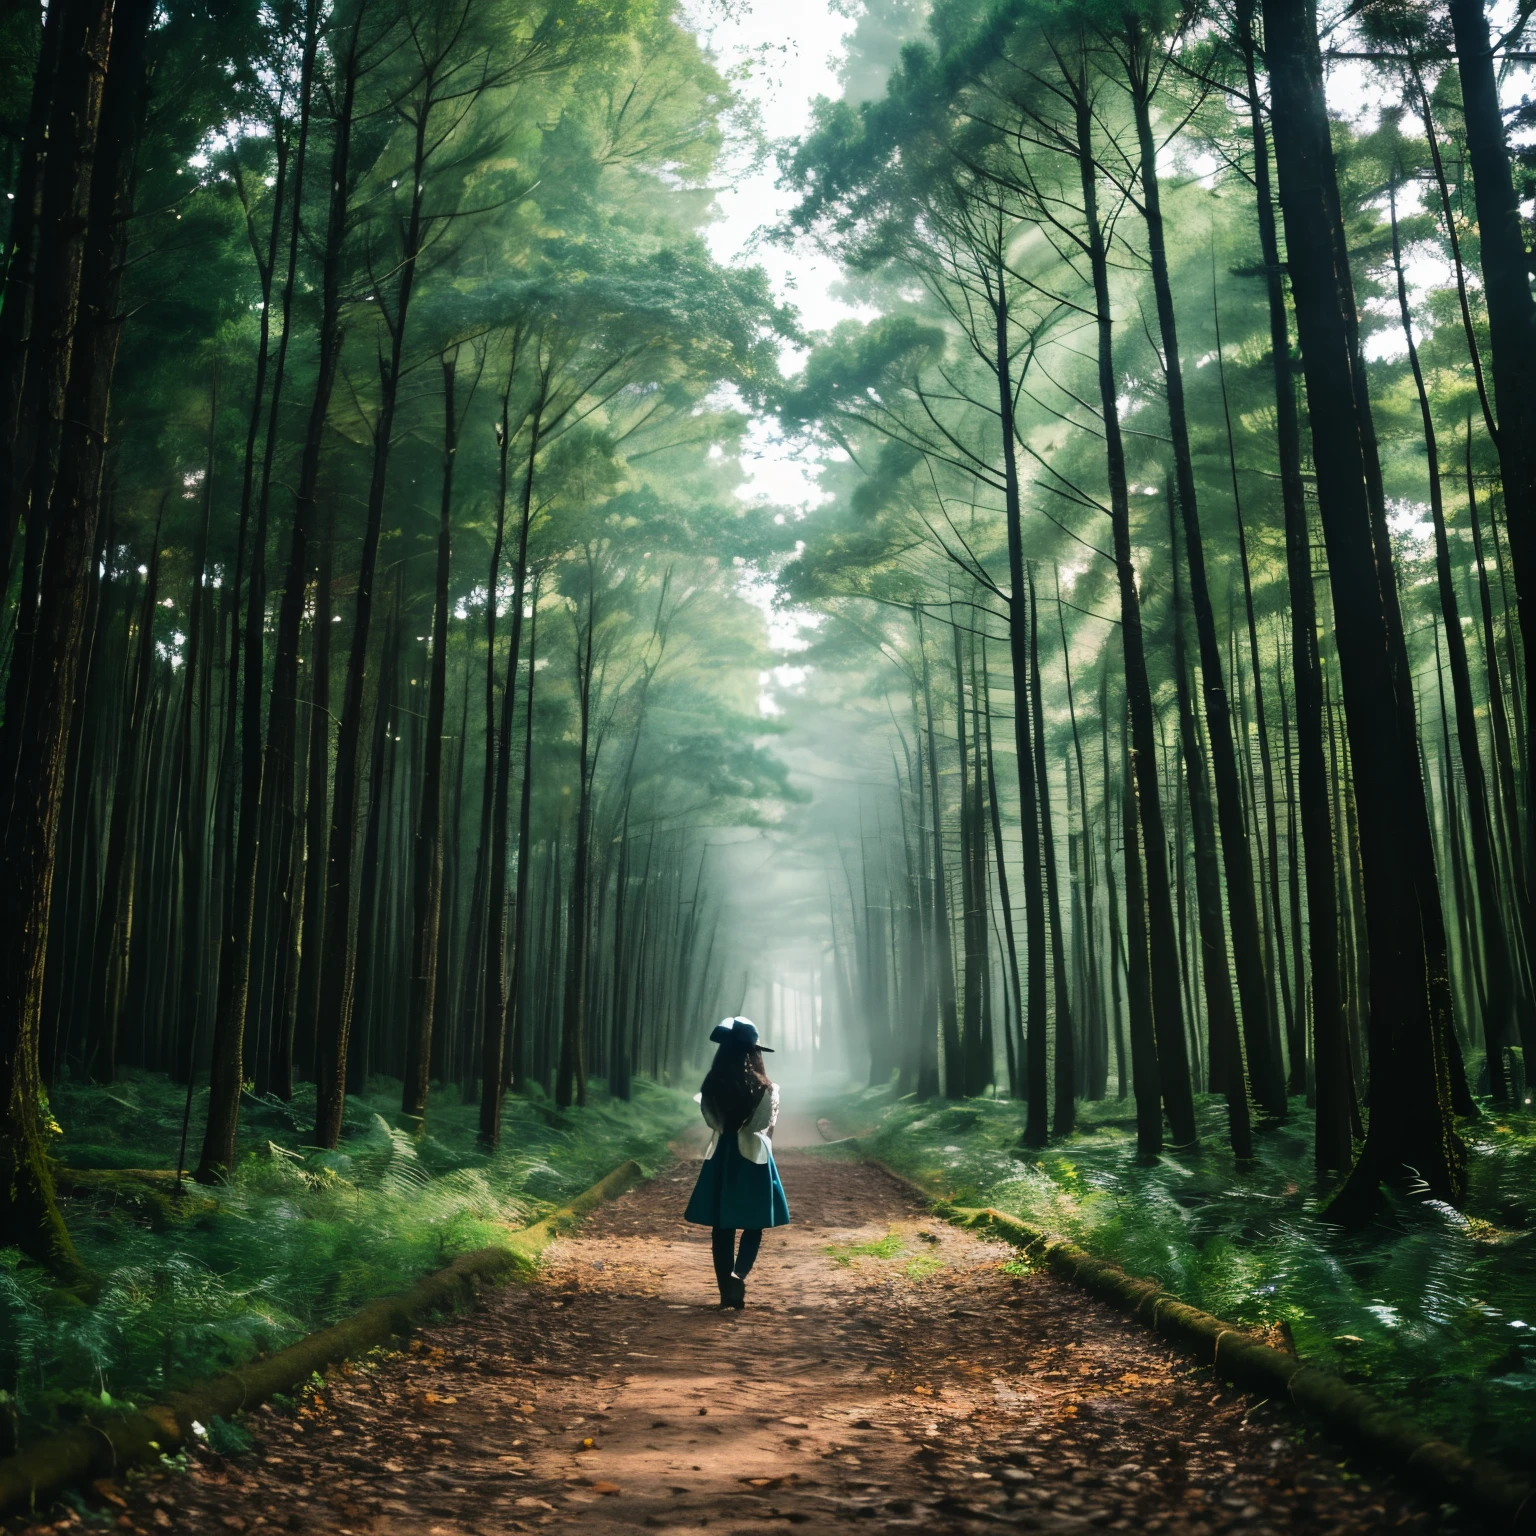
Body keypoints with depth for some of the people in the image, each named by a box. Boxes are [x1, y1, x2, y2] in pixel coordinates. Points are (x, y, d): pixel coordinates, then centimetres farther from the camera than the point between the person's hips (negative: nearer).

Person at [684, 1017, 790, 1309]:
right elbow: (767, 1126, -2)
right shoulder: (764, 1089, -14)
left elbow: (712, 1122, 5)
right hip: (754, 1158, -2)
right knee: (753, 1225, 9)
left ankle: (726, 1290, 14)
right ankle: (738, 1274, -14)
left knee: (722, 1227, 11)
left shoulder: (712, 1086, -7)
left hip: (721, 1159, 2)